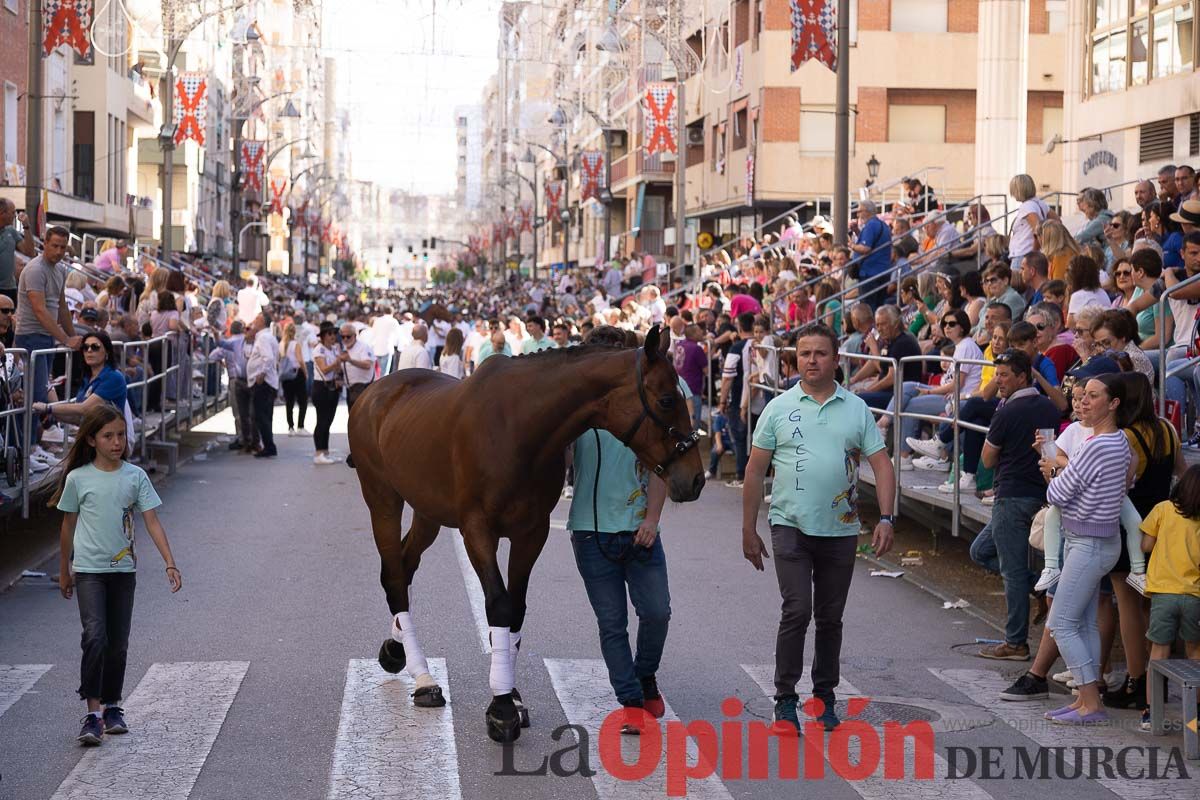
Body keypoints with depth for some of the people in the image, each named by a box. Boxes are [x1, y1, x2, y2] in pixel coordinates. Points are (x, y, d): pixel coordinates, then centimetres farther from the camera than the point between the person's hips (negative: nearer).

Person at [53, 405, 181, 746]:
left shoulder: (135, 477, -1)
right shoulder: (78, 478, -3)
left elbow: (152, 522, -3)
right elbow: (68, 526, 7)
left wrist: (170, 563, -12)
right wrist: (64, 571, 13)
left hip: (123, 569, 2)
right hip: (89, 570, -2)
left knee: (118, 643, 9)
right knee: (95, 637, -16)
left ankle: (112, 706, 25)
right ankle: (93, 714, -15)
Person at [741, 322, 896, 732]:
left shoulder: (856, 409, 6)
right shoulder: (779, 408, 2)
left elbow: (882, 466, 4)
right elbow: (755, 471, 5)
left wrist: (885, 520, -8)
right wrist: (748, 530, 3)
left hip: (840, 530, 2)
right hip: (791, 526, -2)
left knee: (830, 618, 10)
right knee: (797, 610, -12)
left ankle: (824, 698, 23)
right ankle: (785, 699, -2)